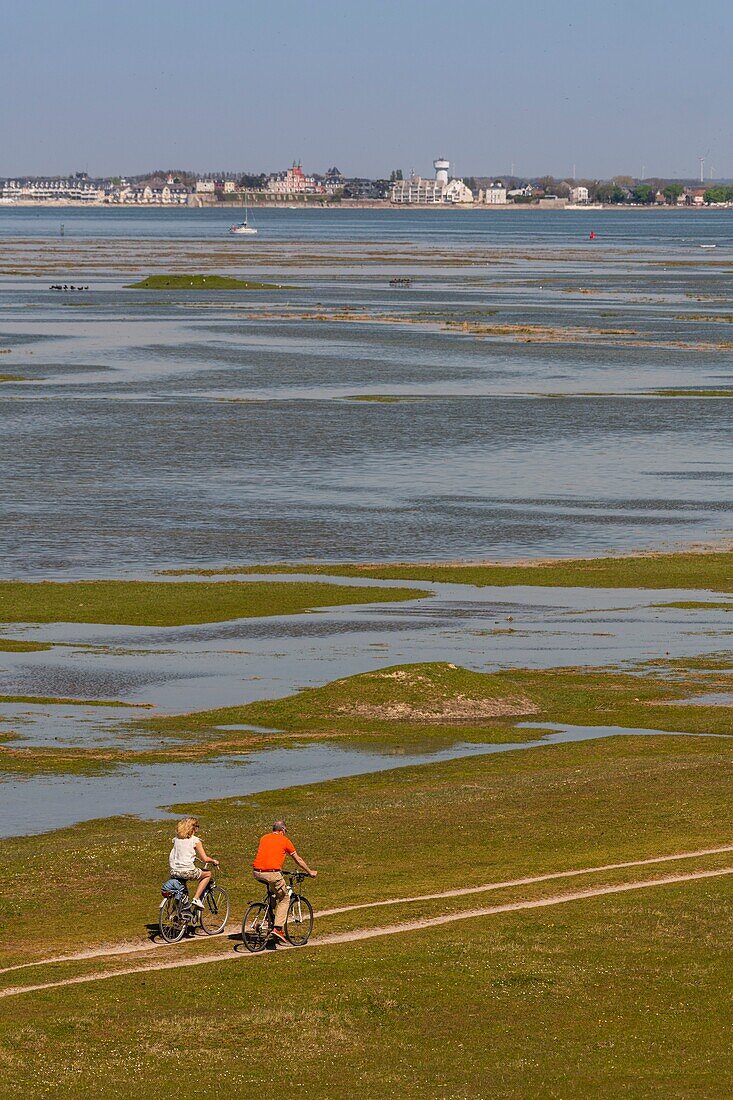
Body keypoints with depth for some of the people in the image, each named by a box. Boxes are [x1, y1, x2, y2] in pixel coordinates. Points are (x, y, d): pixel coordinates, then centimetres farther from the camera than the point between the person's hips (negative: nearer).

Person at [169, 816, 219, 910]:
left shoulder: (176, 839, 13)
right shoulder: (195, 840, -2)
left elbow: (170, 858, 16)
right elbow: (204, 859, -3)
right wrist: (214, 861, 16)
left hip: (174, 872, 5)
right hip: (188, 871, -5)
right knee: (208, 874, 20)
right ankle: (196, 898, 8)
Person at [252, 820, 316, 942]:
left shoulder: (264, 838, 20)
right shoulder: (285, 840, 8)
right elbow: (298, 860, 16)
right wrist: (310, 872, 31)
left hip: (257, 873, 5)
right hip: (272, 873, -5)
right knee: (284, 899, 11)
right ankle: (278, 928, -2)